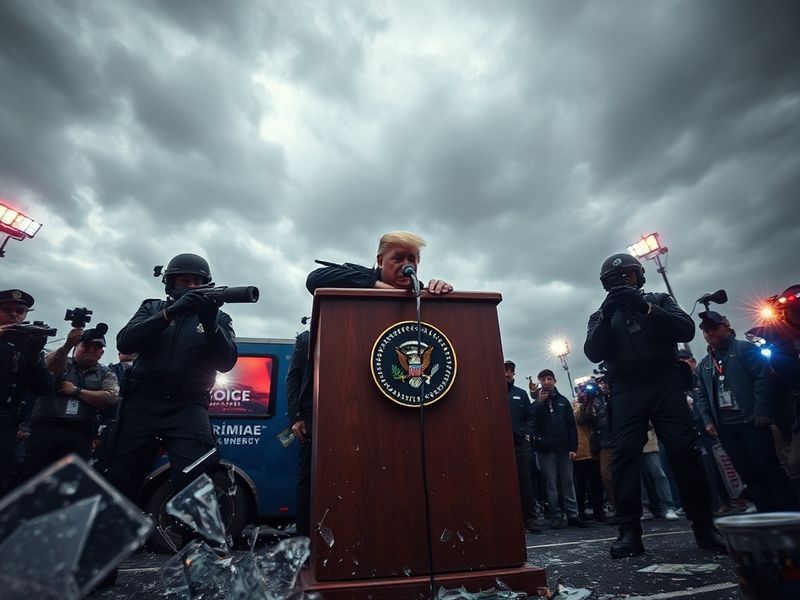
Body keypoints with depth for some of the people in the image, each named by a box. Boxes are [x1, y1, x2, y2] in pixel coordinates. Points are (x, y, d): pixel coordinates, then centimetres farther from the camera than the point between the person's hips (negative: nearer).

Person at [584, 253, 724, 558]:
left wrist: (646, 308, -15)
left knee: (684, 451, -7)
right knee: (625, 455, -9)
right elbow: (593, 353, -1)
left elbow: (686, 330, -2)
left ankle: (704, 526, 8)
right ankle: (629, 531, -6)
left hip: (665, 384, 0)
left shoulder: (659, 300, 15)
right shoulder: (601, 315, 15)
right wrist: (607, 316, -14)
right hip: (626, 392, 0)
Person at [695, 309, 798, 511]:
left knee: (768, 466, -3)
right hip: (724, 426, 5)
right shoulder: (704, 364, 16)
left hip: (751, 420, -5)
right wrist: (708, 420, 5)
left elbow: (763, 376, -10)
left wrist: (761, 410, -17)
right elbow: (702, 395, 16)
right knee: (747, 472, 7)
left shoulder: (745, 349, 0)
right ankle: (767, 513, 15)